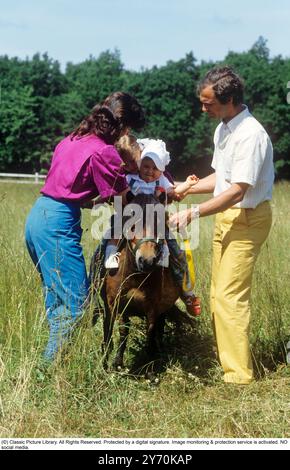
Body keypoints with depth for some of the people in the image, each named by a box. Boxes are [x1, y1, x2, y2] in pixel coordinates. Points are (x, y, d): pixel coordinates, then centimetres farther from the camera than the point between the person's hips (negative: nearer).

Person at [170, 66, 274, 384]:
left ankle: (239, 374, -4)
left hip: (246, 218, -10)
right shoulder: (223, 129, 9)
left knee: (230, 296, -11)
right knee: (219, 295, 12)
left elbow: (237, 191, -24)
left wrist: (193, 213, -23)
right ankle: (226, 362, 21)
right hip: (226, 217, 10)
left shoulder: (250, 135, -21)